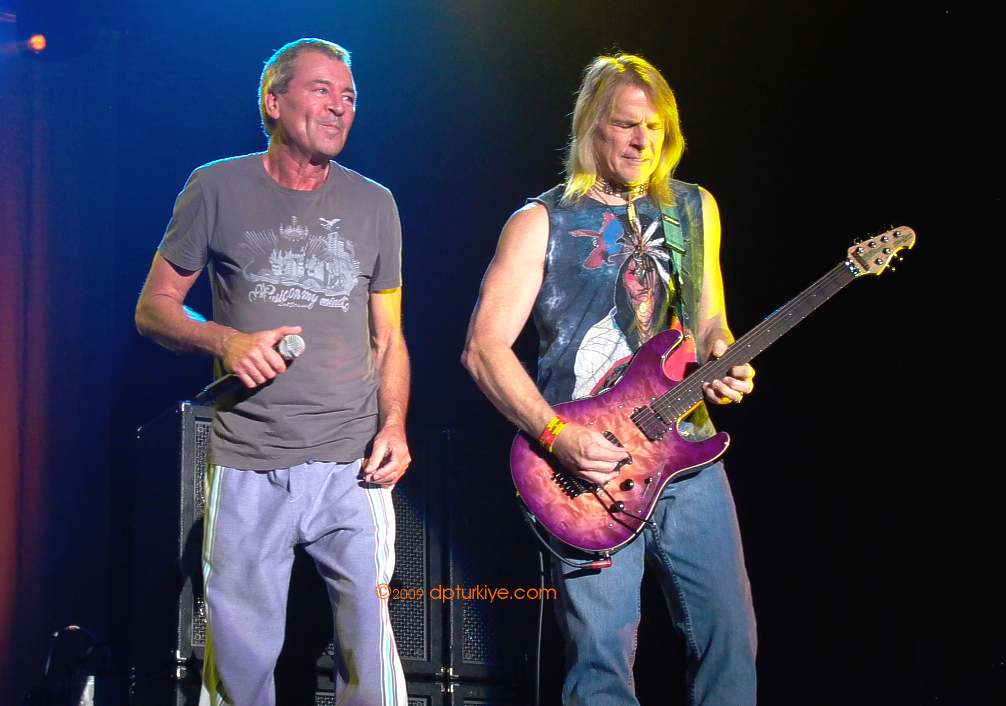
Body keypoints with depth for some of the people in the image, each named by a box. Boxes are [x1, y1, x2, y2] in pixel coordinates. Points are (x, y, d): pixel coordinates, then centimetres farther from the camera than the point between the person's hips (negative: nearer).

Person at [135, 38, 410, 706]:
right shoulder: (218, 189, 3)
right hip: (246, 468, -1)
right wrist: (224, 340, -12)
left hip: (352, 467, 1)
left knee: (370, 648, -3)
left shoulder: (374, 205, 10)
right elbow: (154, 307, 7)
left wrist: (395, 425, -2)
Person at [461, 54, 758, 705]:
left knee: (730, 636, 4)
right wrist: (557, 435, -16)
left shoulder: (695, 209, 14)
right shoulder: (542, 224, 0)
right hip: (590, 464, -4)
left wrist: (725, 363, -1)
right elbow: (484, 347, -5)